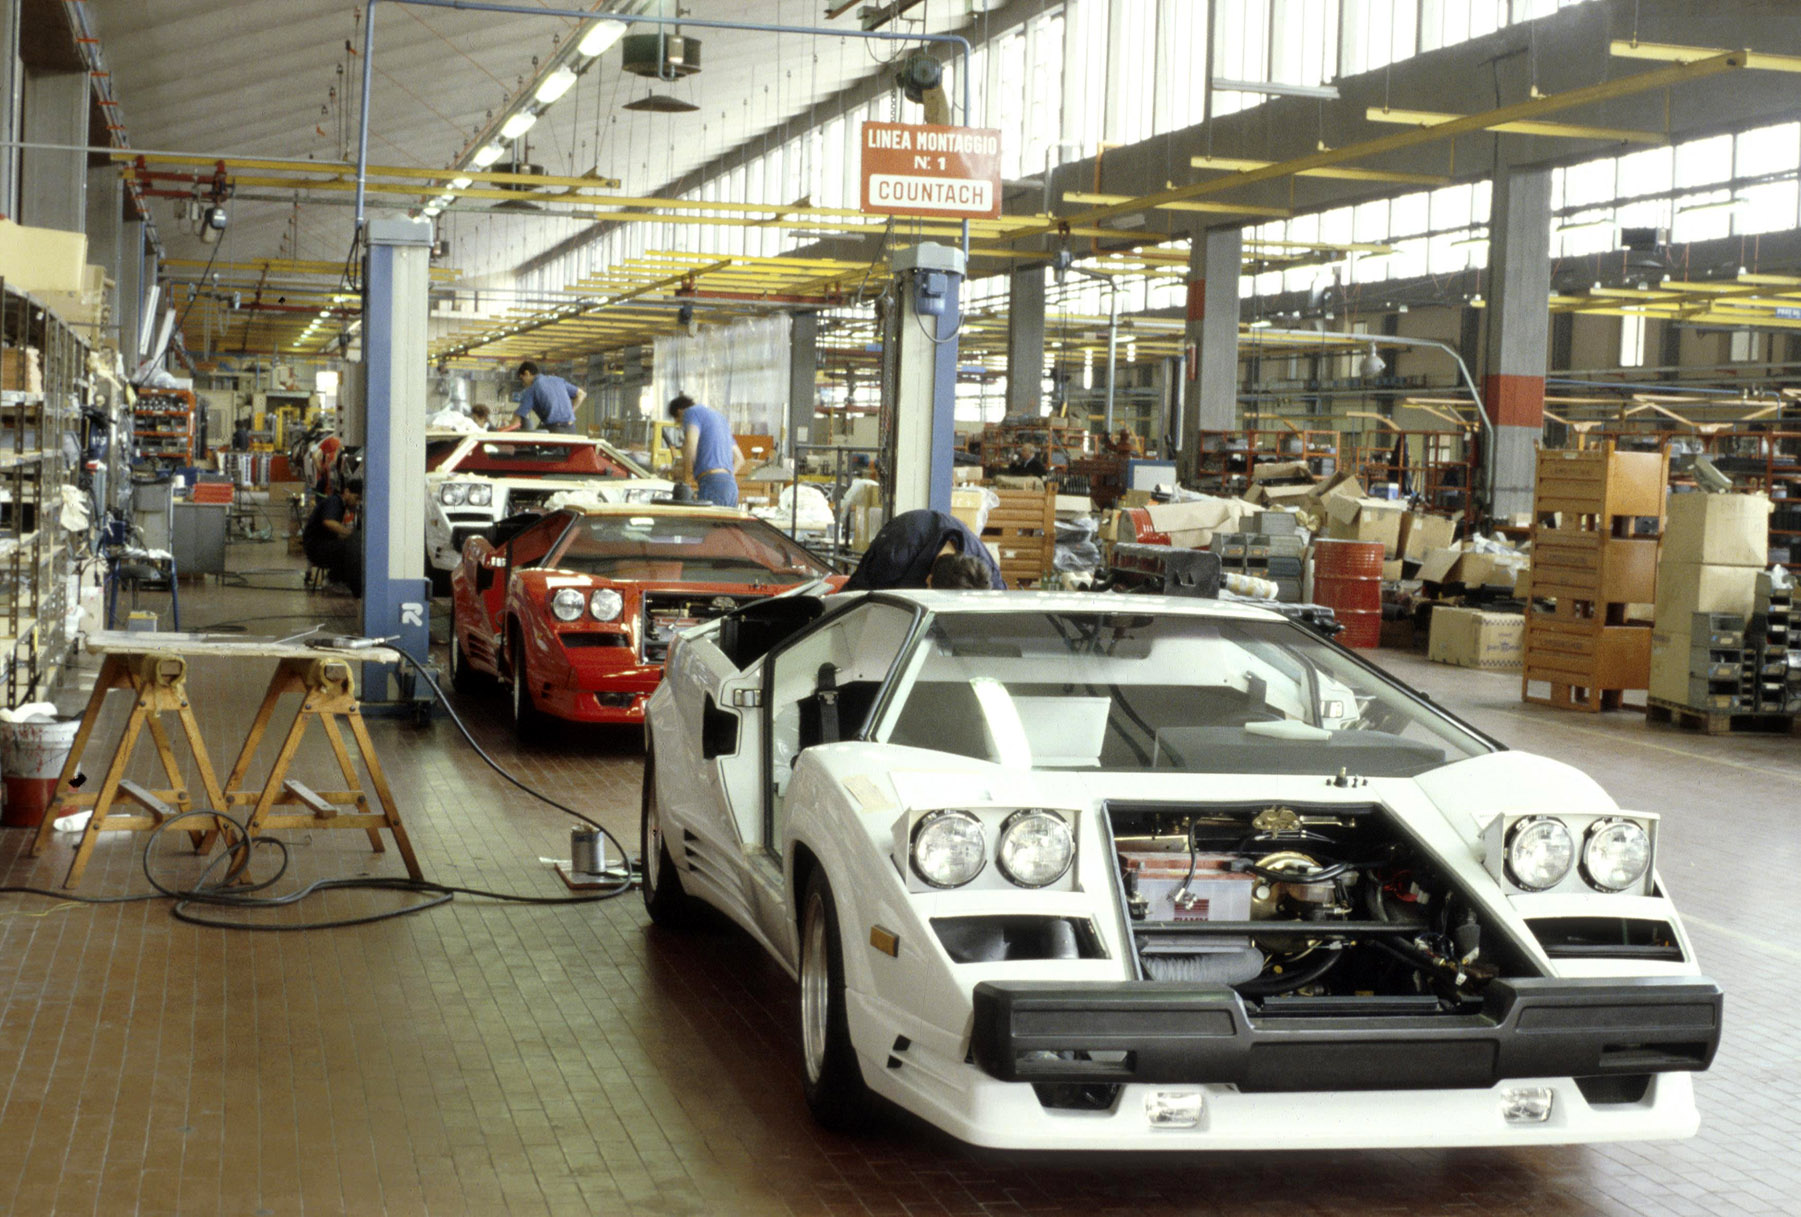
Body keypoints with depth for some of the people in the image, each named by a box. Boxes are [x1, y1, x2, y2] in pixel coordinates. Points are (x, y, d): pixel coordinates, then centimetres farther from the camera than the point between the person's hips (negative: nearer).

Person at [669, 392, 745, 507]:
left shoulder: (692, 412, 6)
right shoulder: (719, 416, 31)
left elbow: (691, 445, -12)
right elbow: (739, 459, 33)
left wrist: (686, 477, -2)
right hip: (731, 484, 8)